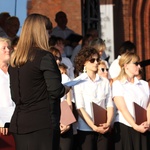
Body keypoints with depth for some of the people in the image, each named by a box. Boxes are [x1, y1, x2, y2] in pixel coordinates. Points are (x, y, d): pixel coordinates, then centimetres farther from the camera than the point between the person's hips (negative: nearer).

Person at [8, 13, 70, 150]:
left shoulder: (14, 59, 10)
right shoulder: (45, 57, -10)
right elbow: (56, 91, -14)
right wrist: (66, 89, 6)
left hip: (19, 123, 7)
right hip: (43, 124, -7)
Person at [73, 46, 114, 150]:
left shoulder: (105, 82, 12)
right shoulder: (79, 82, 0)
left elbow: (109, 105, 8)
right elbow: (80, 108, -7)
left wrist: (108, 123, -9)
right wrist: (94, 126, -14)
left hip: (103, 129, 3)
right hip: (86, 129, -3)